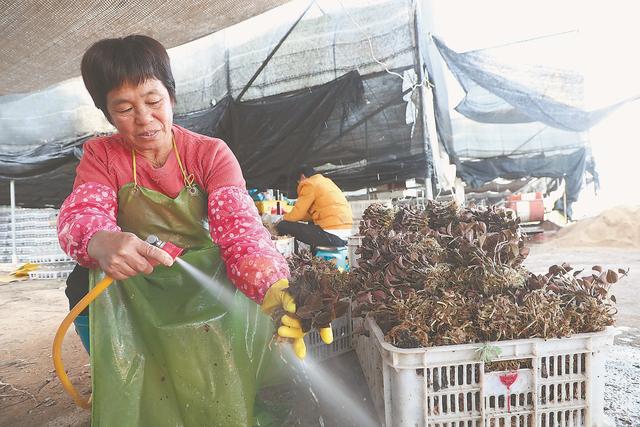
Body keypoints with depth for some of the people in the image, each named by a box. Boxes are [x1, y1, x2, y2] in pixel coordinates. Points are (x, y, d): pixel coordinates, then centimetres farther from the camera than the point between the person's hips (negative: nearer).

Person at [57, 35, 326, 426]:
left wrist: (277, 289, -39)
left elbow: (240, 228, -20)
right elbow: (79, 216, -15)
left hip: (212, 291, -2)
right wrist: (101, 242, -41)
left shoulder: (211, 154, -9)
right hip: (137, 300, 3)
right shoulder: (101, 155, -1)